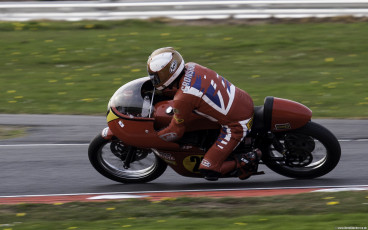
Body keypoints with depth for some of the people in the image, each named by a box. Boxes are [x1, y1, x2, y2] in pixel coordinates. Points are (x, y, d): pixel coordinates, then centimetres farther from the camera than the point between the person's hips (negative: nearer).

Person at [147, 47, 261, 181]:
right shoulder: (191, 67, -1)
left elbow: (176, 132, -8)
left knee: (208, 171, -7)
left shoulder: (183, 98, -22)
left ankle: (248, 160, -1)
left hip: (236, 125, -9)